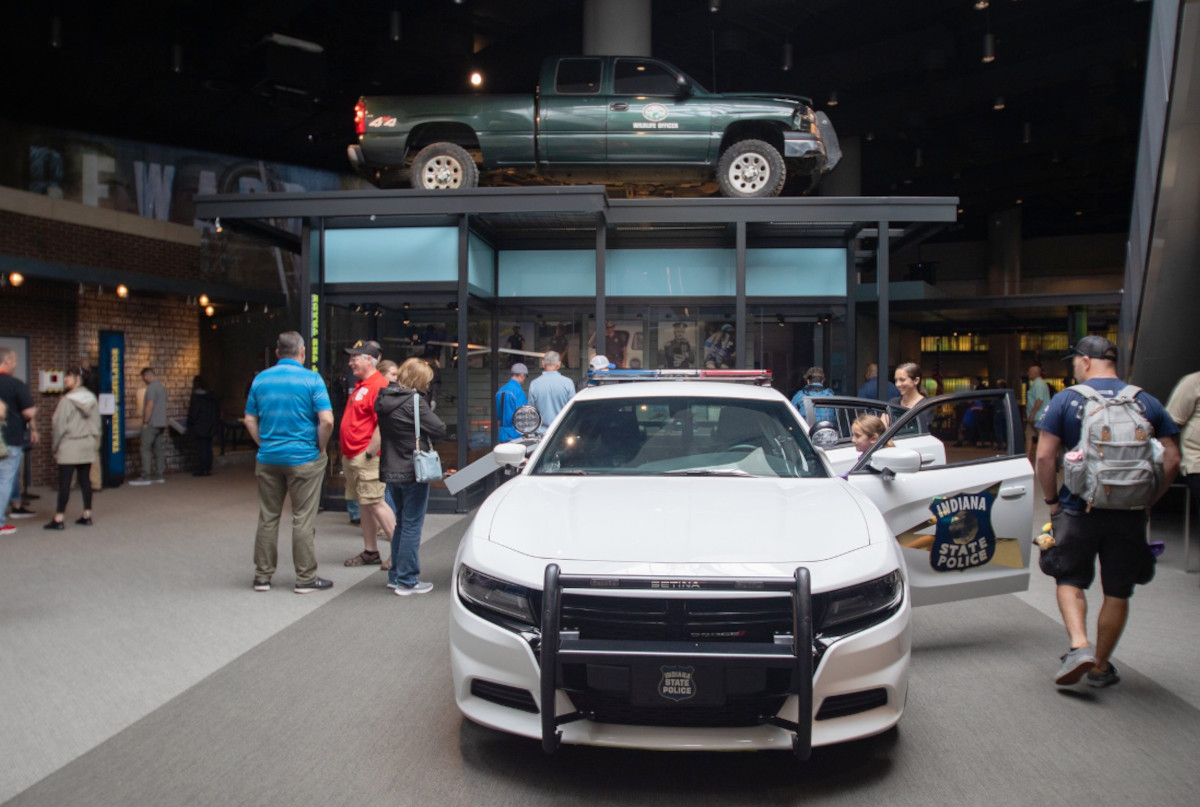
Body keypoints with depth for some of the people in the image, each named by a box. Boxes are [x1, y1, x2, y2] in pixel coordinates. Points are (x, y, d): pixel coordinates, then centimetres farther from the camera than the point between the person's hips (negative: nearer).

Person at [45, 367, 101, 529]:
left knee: (64, 482, -3)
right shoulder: (92, 399, 5)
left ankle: (58, 519, -2)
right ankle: (87, 515, 13)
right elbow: (97, 424, 9)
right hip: (88, 446, 6)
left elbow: (60, 426, -10)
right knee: (85, 480, 10)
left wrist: (54, 447, 0)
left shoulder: (67, 400, -12)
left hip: (69, 447, -6)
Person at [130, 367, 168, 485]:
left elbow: (149, 406, -19)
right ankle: (158, 475, 11)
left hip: (151, 423, -9)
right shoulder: (162, 387, 16)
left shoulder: (151, 388, -13)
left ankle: (145, 477, -9)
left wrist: (145, 422, -14)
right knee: (159, 449, 9)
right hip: (161, 423, 9)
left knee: (146, 449, -7)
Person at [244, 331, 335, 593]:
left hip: (268, 459, 4)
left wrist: (264, 444, 15)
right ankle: (306, 578, 9)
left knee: (268, 518, 12)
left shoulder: (260, 379, 5)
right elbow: (327, 420, -16)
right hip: (304, 459, -4)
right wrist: (321, 448, -3)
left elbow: (250, 420, 8)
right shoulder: (311, 379, -9)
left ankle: (262, 576, 19)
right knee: (303, 520, 2)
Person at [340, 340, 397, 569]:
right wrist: (348, 453, 18)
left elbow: (383, 424, -22)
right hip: (352, 456, 10)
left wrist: (369, 453, -21)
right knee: (363, 505, 13)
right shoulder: (359, 386, 17)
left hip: (366, 457, -10)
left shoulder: (378, 386, -15)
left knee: (375, 503, -10)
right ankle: (370, 552, 20)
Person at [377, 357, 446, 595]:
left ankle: (396, 575, 27)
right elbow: (439, 430, -16)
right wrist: (426, 439, 4)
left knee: (402, 523, 20)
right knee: (412, 526, 0)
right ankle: (407, 580, 5)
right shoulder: (415, 401, -17)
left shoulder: (384, 400, 7)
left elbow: (383, 431, 13)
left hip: (390, 470, 8)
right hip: (413, 471, -8)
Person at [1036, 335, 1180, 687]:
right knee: (1117, 591, 14)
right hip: (1129, 516, 2)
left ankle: (1079, 645, -7)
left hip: (1078, 510, -2)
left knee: (1070, 580, 14)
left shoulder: (1066, 400, -4)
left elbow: (1044, 456, -9)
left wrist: (1052, 501, 2)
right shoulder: (1147, 402, 5)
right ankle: (1101, 667, 22)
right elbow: (1172, 460, 1)